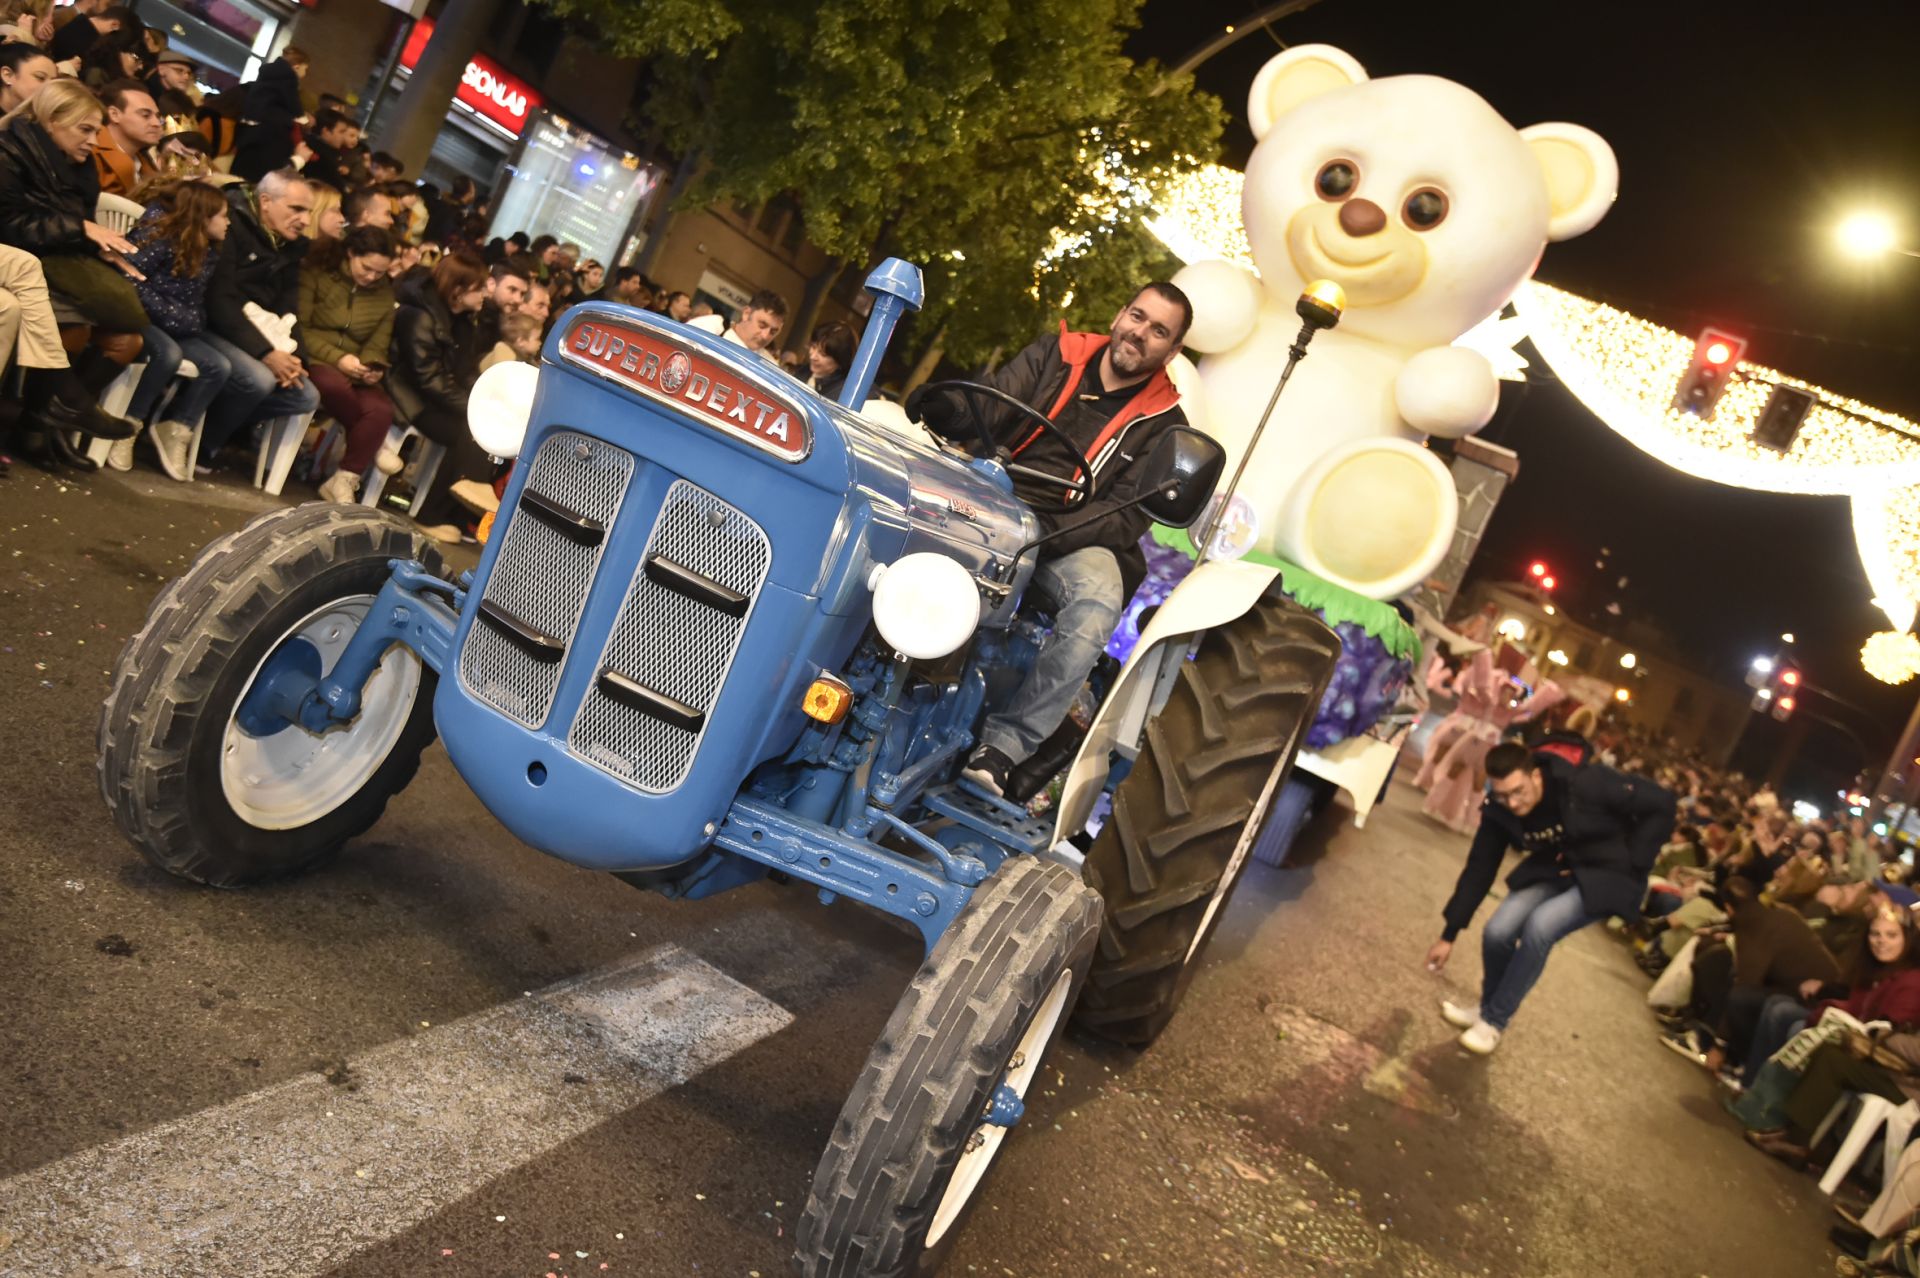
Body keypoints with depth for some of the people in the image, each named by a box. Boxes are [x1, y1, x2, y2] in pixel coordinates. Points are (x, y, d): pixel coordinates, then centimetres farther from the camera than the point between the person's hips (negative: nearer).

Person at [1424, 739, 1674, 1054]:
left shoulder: (1586, 784, -31)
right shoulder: (1499, 811, -15)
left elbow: (1660, 805, -20)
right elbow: (1479, 871, -6)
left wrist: (1628, 863, -18)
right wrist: (1449, 935, -3)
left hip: (1607, 876, -5)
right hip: (1555, 871, 5)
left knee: (1539, 927, -27)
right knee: (1497, 933, -15)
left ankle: (1495, 1021, -8)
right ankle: (1490, 1008, 15)